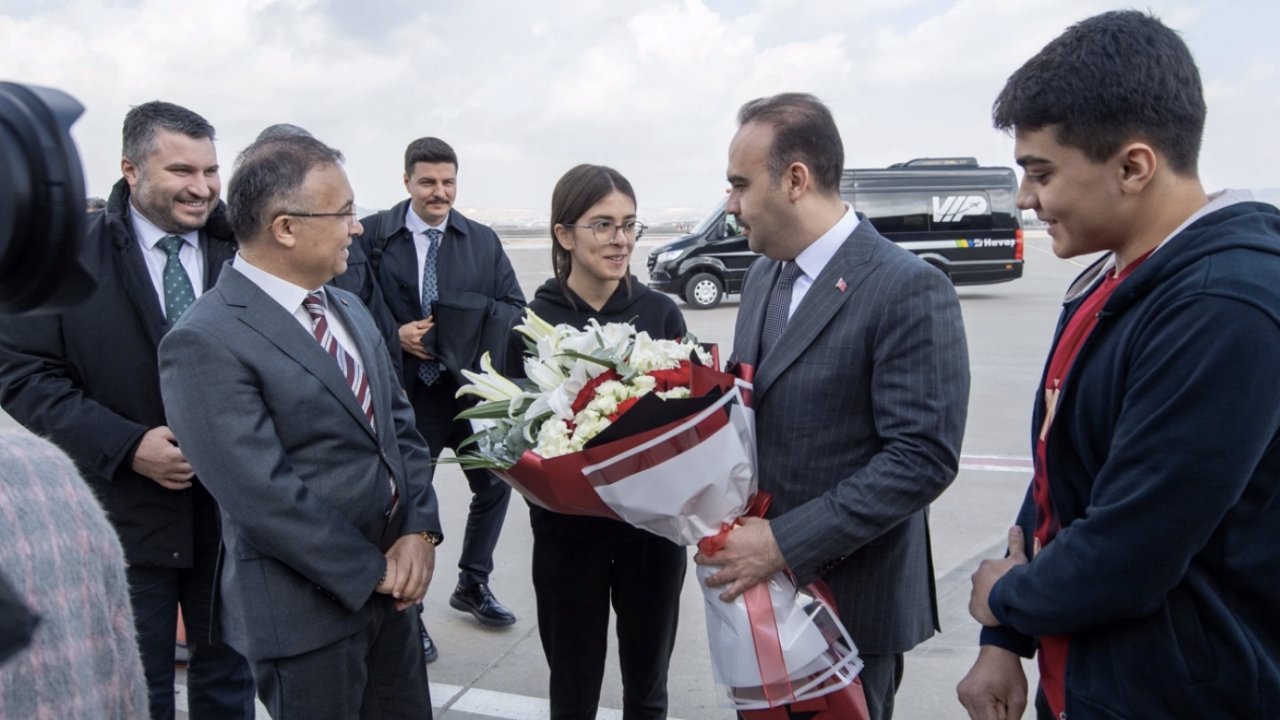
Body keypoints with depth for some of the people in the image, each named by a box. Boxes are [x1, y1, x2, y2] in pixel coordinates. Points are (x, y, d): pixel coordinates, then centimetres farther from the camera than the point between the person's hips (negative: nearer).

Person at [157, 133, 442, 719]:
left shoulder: (349, 309, 8)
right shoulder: (205, 343, -19)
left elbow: (397, 423, 8)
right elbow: (262, 494, -22)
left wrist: (419, 531, -6)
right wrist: (372, 570, -15)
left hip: (389, 583, 7)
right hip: (305, 608, -7)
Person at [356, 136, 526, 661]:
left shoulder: (483, 241, 5)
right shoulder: (373, 235, -6)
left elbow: (516, 308, 2)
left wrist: (477, 311, -17)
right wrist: (394, 336, -18)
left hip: (473, 388, 4)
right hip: (408, 394, -4)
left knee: (494, 484, 14)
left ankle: (472, 585, 38)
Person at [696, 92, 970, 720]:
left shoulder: (909, 291, -18)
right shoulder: (764, 274, 8)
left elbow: (924, 458, -22)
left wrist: (785, 543, -24)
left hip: (848, 601, -7)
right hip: (758, 583, 7)